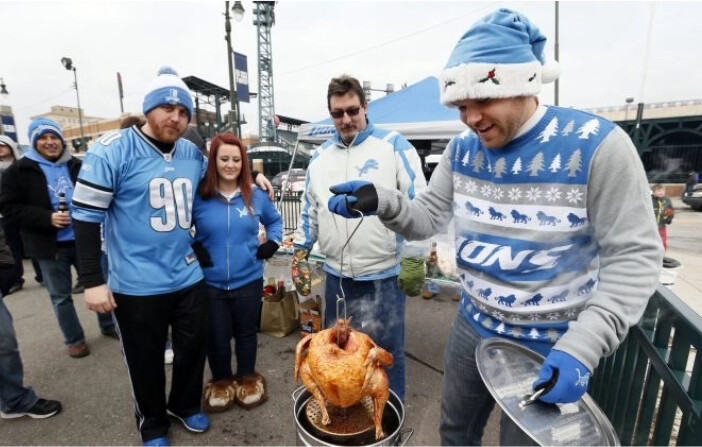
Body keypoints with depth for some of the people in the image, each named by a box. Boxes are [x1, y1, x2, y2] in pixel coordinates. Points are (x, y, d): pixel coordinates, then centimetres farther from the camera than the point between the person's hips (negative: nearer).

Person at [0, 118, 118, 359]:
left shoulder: (76, 165, 4)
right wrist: (47, 218, -20)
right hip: (51, 245, -2)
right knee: (60, 296, 10)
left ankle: (108, 325, 32)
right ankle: (74, 339, 27)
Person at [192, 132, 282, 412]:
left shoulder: (256, 196, -2)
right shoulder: (198, 197, -8)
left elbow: (275, 220, 16)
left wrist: (272, 242, 1)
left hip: (248, 281, 1)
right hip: (210, 284, -1)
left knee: (246, 334, 17)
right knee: (217, 338, 13)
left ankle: (247, 379, 41)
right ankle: (221, 382, 40)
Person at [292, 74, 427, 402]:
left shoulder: (394, 145, -5)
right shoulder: (320, 156, 10)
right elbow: (309, 209, 16)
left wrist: (414, 259, -12)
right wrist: (300, 253, 13)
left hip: (383, 275, -4)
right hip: (336, 275, 5)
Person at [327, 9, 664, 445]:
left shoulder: (596, 144, -20)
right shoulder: (463, 149, -4)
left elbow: (635, 256, -18)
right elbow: (425, 219, -3)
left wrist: (582, 347, -27)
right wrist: (380, 200, -23)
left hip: (551, 347, -4)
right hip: (473, 327, 5)